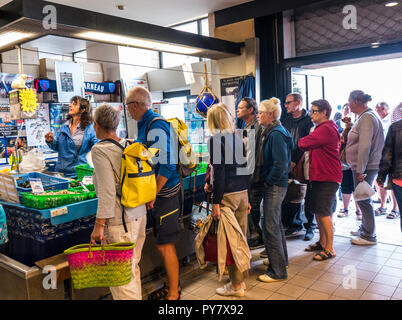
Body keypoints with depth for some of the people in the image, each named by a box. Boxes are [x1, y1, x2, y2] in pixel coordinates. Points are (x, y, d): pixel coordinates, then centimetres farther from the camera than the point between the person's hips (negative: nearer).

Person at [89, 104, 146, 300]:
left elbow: (107, 191, -19)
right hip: (139, 215, 8)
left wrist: (99, 225, -15)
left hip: (119, 221, -7)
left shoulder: (100, 150, -13)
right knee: (133, 267, 21)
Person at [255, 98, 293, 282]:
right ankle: (281, 260, 37)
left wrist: (268, 181, -15)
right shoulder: (270, 132, 12)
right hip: (274, 185, 11)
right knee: (275, 223, 21)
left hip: (275, 186, -11)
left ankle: (277, 271, 9)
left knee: (270, 226, -3)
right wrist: (265, 179, 12)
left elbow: (280, 164, -25)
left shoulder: (276, 134, -19)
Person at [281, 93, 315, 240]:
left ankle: (310, 226, 12)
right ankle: (296, 224, 22)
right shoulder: (285, 120, 14)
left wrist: (296, 161, -14)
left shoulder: (308, 120, -4)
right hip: (289, 164, 5)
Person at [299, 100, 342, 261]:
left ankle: (329, 249, 4)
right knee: (318, 211, 15)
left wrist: (299, 141, 1)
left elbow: (303, 144, -21)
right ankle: (322, 242, 28)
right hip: (319, 176, 10)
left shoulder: (326, 129, -18)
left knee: (324, 213, -6)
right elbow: (311, 147, 16)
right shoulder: (321, 128, 18)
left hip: (327, 178, -10)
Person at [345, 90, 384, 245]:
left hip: (365, 168, -10)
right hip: (363, 167, 10)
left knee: (364, 200, -2)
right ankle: (365, 228, 33)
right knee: (363, 199, 19)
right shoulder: (365, 116, 15)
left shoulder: (367, 118, -17)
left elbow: (364, 146, -23)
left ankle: (369, 236, 7)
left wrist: (360, 170, -22)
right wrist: (359, 168, 17)